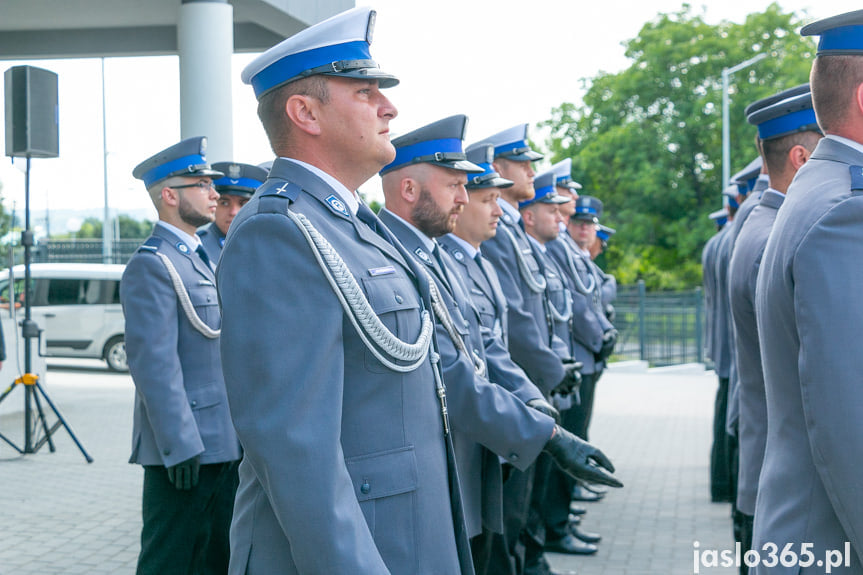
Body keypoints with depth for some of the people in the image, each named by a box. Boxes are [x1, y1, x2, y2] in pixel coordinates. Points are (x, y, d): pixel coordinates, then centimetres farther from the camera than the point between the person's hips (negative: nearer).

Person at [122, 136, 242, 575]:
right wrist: (181, 446, -23)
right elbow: (152, 362, -20)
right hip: (186, 446, -9)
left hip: (222, 442, 9)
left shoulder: (200, 259, 18)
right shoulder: (152, 265, -12)